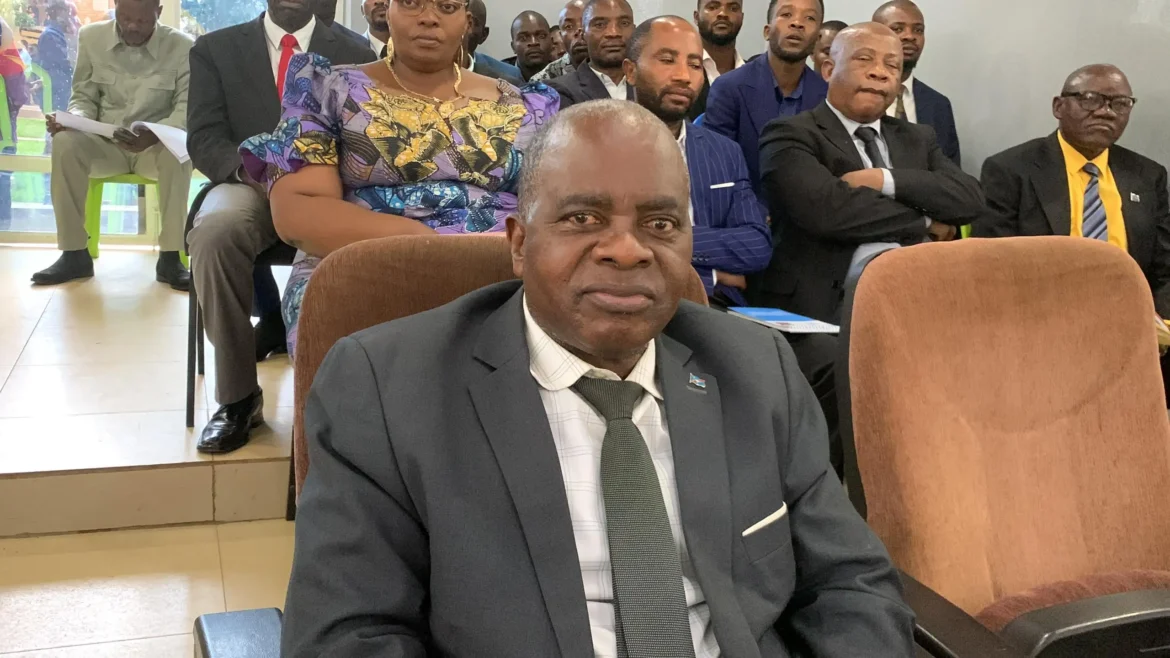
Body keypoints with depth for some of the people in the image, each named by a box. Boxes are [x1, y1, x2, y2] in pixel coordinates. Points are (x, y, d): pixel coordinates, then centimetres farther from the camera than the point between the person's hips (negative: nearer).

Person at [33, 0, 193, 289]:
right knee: (65, 142, -29)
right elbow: (84, 98, 7)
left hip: (157, 144, -2)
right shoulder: (91, 37, 0)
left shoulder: (181, 46, -8)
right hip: (103, 143, 2)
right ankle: (74, 254, -21)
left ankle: (170, 257, -28)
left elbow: (187, 108, -10)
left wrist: (153, 136, -30)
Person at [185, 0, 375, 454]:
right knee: (215, 231, -37)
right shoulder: (214, 50, 12)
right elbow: (203, 138, 4)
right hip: (247, 184, 0)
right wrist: (245, 164, -19)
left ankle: (281, 320, -8)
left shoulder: (356, 57, 13)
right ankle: (237, 396, -25)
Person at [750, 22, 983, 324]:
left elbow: (970, 200, 2)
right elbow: (830, 210, -18)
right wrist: (925, 221, -4)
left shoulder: (918, 139, 18)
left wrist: (885, 179, -12)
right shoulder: (790, 136, 0)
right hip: (824, 308, -4)